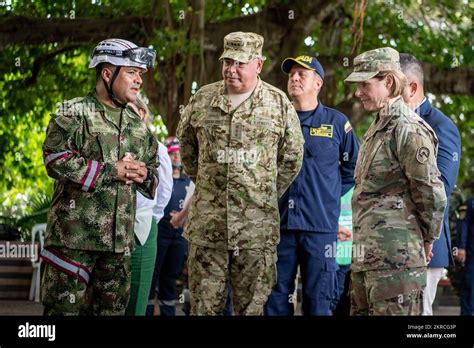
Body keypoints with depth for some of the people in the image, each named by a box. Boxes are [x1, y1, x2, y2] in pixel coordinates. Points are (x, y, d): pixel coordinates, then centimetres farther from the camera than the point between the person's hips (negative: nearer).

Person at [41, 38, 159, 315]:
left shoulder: (137, 124, 16)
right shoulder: (74, 114, -4)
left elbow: (154, 168, 25)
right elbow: (56, 160, -16)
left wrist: (144, 175, -1)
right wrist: (111, 171, -15)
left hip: (120, 240, 6)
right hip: (74, 237, -6)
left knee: (112, 308, 9)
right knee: (66, 306, -5)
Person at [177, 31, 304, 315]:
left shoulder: (279, 104, 2)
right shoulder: (202, 100, 6)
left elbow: (292, 158, 10)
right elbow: (186, 147, 20)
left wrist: (267, 195, 7)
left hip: (257, 227, -1)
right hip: (207, 224, 1)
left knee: (252, 307, 3)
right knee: (204, 305, 3)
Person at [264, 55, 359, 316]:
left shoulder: (336, 122, 5)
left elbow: (353, 167, 14)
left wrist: (331, 194, 8)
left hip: (320, 226, -2)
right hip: (279, 224, 2)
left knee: (318, 302, 2)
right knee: (275, 299, 4)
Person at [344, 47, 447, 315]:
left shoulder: (409, 129, -12)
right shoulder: (376, 129, 19)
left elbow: (432, 194, -13)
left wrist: (427, 239, -2)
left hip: (396, 259, -10)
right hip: (366, 258, 10)